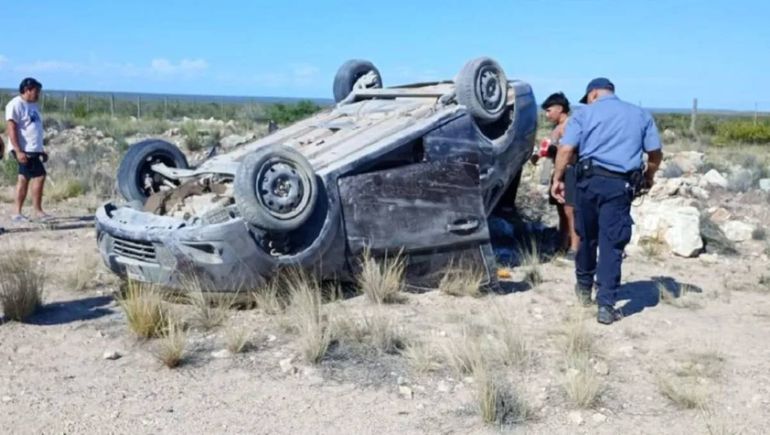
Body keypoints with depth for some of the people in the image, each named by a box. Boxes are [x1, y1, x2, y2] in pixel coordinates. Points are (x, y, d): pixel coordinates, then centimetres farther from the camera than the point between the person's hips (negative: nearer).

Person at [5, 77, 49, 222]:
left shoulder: (32, 105, 18)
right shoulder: (15, 105, -10)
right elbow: (11, 129, -15)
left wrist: (41, 149, 22)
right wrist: (18, 151, -22)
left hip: (33, 149, 9)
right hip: (25, 150, -9)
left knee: (24, 178, 9)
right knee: (39, 176, -12)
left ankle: (18, 213, 12)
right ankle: (38, 211, -5)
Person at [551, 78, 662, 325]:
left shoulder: (584, 113, 9)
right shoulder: (640, 115, 16)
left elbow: (566, 149, -5)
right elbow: (655, 153, 13)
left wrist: (557, 178, 0)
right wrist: (649, 176, 29)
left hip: (590, 180, 0)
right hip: (620, 184, 0)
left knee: (587, 236, 18)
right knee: (611, 244, -1)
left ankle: (584, 287, 35)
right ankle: (606, 306, -5)